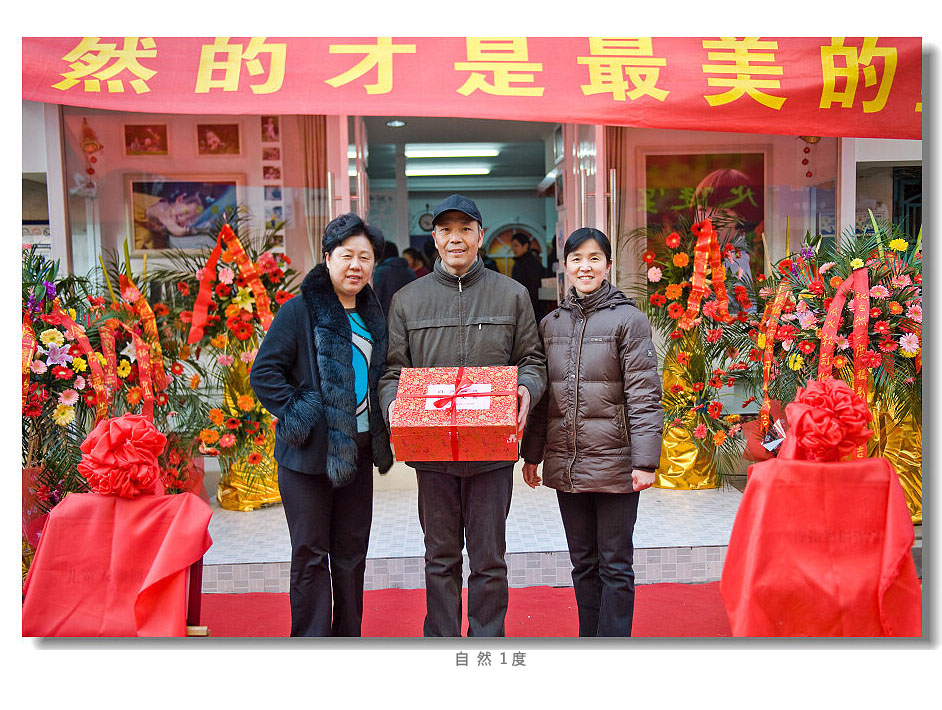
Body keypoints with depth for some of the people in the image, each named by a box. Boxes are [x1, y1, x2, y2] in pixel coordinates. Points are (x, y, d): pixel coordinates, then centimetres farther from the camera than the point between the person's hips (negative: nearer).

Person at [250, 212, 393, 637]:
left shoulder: (372, 315, 11)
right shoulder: (300, 311, -9)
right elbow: (264, 372, -11)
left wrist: (382, 420, 6)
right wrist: (298, 415, -16)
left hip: (358, 450, 6)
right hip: (310, 451, -6)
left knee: (351, 551, 14)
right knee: (311, 554, 4)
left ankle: (348, 639, 28)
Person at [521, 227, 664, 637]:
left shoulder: (628, 319, -5)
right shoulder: (550, 324, 9)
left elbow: (644, 396, -9)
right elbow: (540, 395, 14)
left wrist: (645, 461, -15)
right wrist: (532, 454, 12)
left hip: (614, 463, -4)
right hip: (565, 463, 5)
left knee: (614, 565, 5)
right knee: (583, 563, 15)